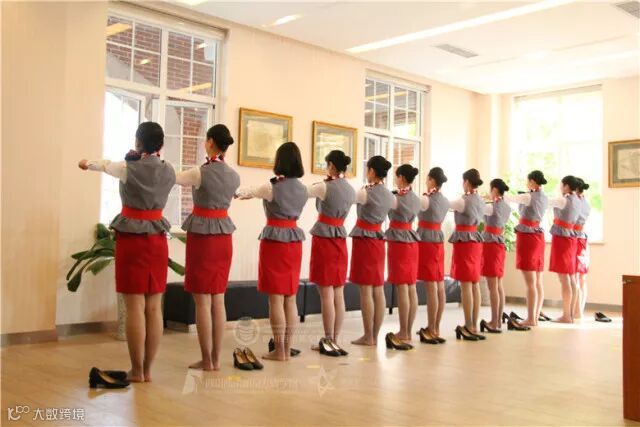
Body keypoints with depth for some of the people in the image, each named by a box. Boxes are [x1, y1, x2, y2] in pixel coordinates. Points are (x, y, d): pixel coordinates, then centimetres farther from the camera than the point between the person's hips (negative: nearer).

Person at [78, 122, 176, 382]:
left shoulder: (128, 169, -8)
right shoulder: (169, 172, 1)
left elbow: (106, 165, 12)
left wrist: (87, 163, 32)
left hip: (131, 240, -4)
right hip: (157, 240, 4)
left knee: (135, 308, -1)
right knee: (153, 308, 6)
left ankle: (137, 371, 5)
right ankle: (147, 369, 13)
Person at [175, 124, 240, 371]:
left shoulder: (200, 173, -13)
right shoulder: (233, 176, 4)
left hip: (201, 236, -6)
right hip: (223, 237, 6)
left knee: (202, 301, 1)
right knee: (218, 300, 10)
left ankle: (206, 360, 6)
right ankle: (216, 359, 16)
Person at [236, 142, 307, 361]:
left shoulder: (271, 187, -12)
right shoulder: (302, 189, 6)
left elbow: (249, 192, 5)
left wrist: (238, 192, 28)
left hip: (274, 240, -6)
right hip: (294, 241, 6)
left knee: (276, 298, -1)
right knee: (290, 297, 10)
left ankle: (279, 350, 3)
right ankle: (287, 348, 15)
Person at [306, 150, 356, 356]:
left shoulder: (325, 187, -11)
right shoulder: (351, 190, 7)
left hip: (324, 239, -6)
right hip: (340, 240, 6)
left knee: (326, 294, -3)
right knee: (338, 294, 7)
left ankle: (328, 341, 1)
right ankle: (334, 341, 13)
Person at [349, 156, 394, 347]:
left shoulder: (366, 192, -13)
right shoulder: (388, 195, 7)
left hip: (364, 239, -7)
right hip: (378, 239, 7)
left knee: (365, 290, -3)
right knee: (378, 290, 7)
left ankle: (368, 336, 0)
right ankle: (375, 335, 13)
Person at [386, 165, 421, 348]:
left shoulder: (397, 197, -13)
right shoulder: (415, 199, 10)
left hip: (398, 241, -8)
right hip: (411, 240, 8)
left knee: (401, 288, -5)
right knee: (411, 288, 8)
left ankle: (403, 333, -1)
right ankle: (408, 332, 15)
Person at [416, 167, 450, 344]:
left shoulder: (427, 199, -11)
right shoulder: (444, 201, 10)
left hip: (426, 240, -7)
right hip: (438, 239, 7)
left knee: (431, 287, -7)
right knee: (439, 287, 8)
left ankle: (431, 331, -4)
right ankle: (435, 329, 15)